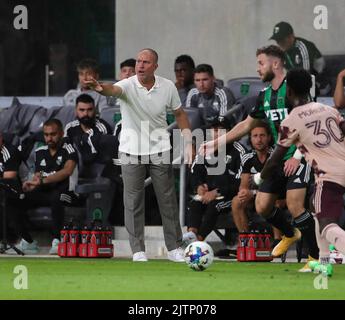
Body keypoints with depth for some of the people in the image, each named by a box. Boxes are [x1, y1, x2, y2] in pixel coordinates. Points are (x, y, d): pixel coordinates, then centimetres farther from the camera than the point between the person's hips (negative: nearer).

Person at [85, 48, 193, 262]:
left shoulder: (168, 87, -6)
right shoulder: (128, 85, -15)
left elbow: (180, 114, 9)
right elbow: (114, 89, -39)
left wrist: (188, 143, 3)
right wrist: (101, 88, -63)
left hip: (160, 150, 2)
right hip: (131, 151, -2)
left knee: (168, 199, 6)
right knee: (133, 201, -1)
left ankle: (174, 247, 17)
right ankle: (138, 250, 7)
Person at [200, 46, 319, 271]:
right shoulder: (265, 96, 14)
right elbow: (246, 125, 25)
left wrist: (298, 156, -19)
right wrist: (216, 143, 23)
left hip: (299, 156, -8)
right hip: (278, 158, 8)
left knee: (295, 205, -19)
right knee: (262, 206, 5)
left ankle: (317, 257, -9)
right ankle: (290, 235, 33)